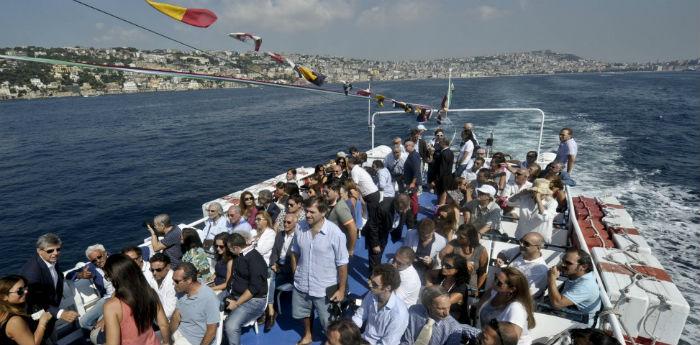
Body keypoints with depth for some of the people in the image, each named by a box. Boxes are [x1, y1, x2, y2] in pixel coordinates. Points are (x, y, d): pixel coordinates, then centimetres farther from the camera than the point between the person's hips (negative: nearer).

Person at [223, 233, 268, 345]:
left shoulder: (255, 259, -19)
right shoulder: (241, 255, 7)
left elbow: (255, 288, -22)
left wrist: (237, 303, -19)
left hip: (253, 300, -9)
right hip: (234, 294, 9)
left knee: (231, 325, -29)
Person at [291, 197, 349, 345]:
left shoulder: (335, 233, -24)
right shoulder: (300, 228, -11)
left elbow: (342, 264, -16)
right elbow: (295, 253, 5)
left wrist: (341, 289, -13)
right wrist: (295, 275, 9)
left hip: (325, 288, -4)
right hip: (301, 284, 4)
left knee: (328, 323, 15)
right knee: (303, 312, 28)